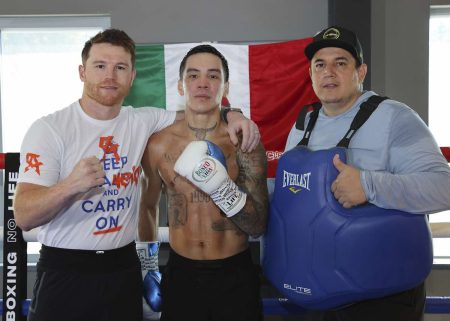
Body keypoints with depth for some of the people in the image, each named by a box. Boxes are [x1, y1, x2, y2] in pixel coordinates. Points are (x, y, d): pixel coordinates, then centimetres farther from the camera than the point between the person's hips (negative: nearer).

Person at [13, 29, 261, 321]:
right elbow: (24, 216, -16)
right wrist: (71, 185, -35)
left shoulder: (143, 122, 2)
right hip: (64, 273, -3)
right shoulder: (48, 129, -10)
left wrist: (232, 115, -5)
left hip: (124, 268, 4)